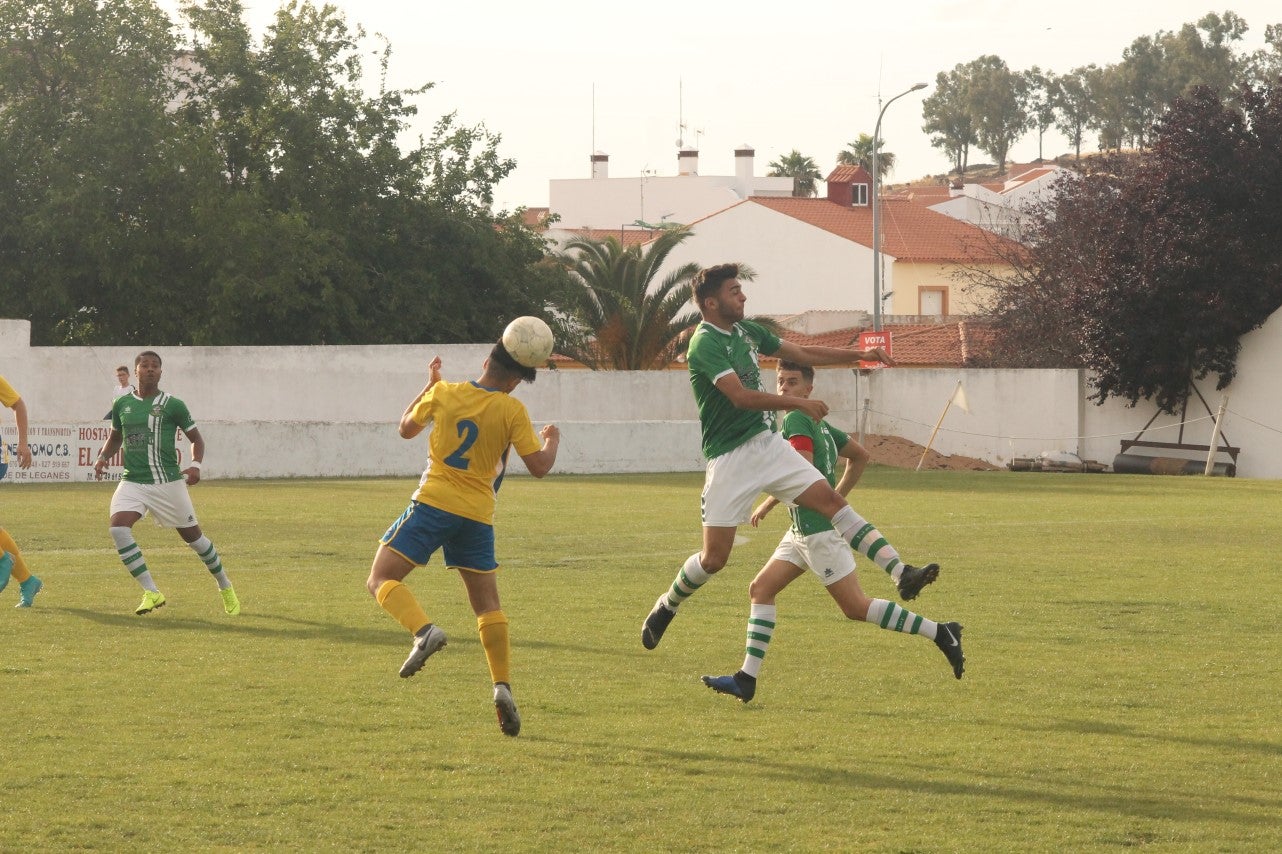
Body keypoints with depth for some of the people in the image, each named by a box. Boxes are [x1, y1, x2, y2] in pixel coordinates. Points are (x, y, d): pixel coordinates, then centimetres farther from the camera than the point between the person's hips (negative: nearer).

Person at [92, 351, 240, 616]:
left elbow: (196, 438, 4)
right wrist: (103, 457, 4)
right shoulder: (122, 404, 7)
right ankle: (151, 592, -15)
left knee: (192, 535, 6)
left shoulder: (172, 405, -3)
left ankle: (225, 587, 30)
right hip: (133, 482, 3)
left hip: (168, 482, -3)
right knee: (118, 528, -21)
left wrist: (195, 464, -14)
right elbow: (115, 437, 23)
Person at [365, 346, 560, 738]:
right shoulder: (512, 410, -2)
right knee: (488, 604, 13)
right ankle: (503, 687, -1)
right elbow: (539, 466, -2)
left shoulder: (443, 393, 2)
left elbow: (406, 428, 19)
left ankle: (424, 631, -26)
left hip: (434, 502, -1)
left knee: (381, 580, 1)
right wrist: (552, 440, 19)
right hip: (478, 514, 2)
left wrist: (429, 384, 31)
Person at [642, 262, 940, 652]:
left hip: (768, 444, 7)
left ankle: (901, 574, -17)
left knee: (832, 501, -9)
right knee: (715, 557, -4)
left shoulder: (746, 331, 10)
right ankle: (666, 607, 23)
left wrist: (860, 355, 17)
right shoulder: (705, 344, -16)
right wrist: (799, 403, -28)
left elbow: (802, 353, 21)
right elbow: (741, 396, -28)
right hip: (730, 456, -7)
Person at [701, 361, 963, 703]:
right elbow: (860, 456, 25)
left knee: (856, 607, -9)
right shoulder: (820, 423, 15)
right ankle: (746, 680, 3)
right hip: (802, 531, 10)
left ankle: (940, 633, -5)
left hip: (819, 530, -10)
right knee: (760, 589, 6)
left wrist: (767, 504, -13)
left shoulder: (795, 421, -12)